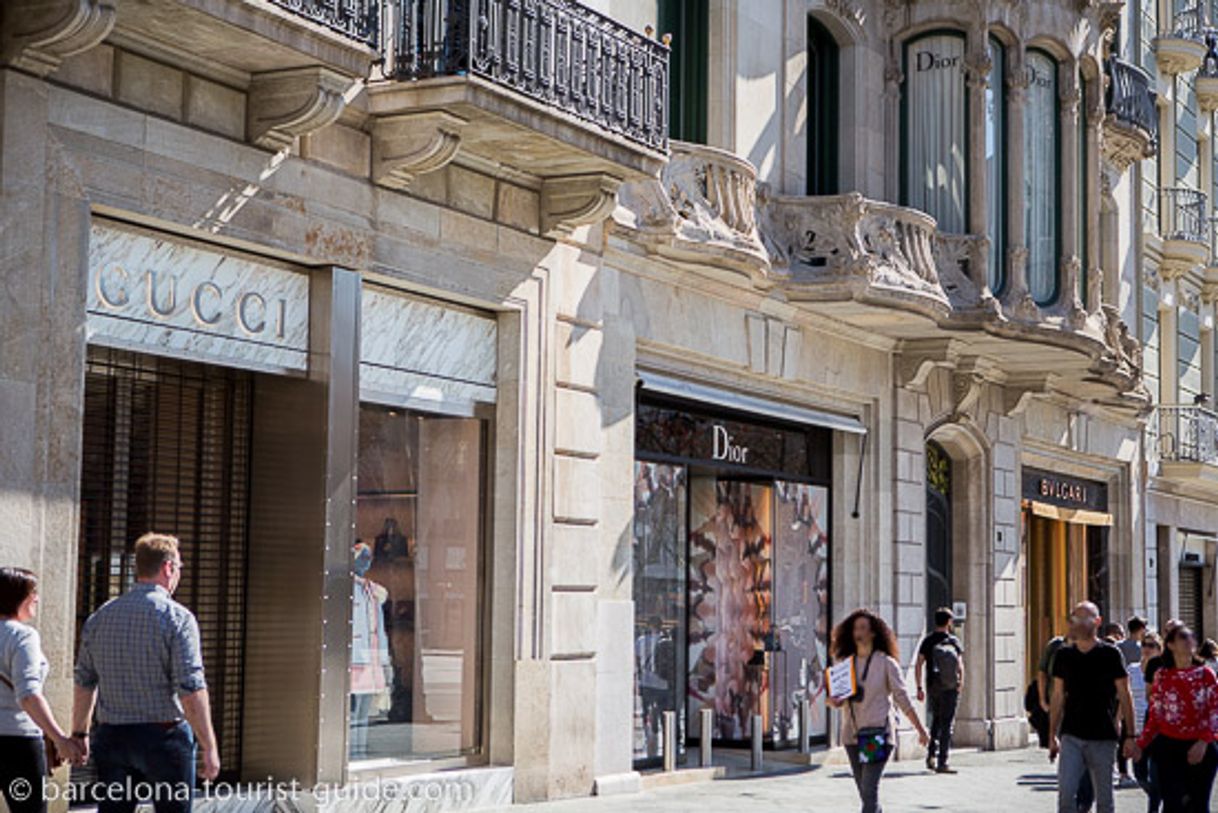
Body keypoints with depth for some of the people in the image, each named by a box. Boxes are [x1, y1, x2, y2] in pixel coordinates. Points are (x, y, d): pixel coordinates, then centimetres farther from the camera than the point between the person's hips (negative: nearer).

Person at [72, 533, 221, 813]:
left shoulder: (100, 617, 7)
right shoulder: (177, 617, -10)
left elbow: (84, 682, 12)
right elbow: (191, 690, -15)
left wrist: (80, 733, 23)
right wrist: (209, 746, -12)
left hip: (111, 737, 5)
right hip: (164, 737, -5)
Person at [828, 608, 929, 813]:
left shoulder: (886, 663, -2)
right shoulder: (844, 662, 9)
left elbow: (902, 698, 0)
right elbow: (836, 695, 15)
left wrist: (921, 730, 1)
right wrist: (833, 701, -9)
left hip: (877, 734, -5)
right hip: (852, 735, 5)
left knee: (869, 790, -15)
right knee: (864, 792, 10)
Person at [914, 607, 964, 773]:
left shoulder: (928, 641, 3)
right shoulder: (953, 641, -5)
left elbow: (918, 665, 0)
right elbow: (960, 666, -8)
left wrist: (920, 687, 4)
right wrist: (961, 683, 7)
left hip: (933, 686, 3)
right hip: (950, 688, -3)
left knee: (936, 721, 20)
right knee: (946, 724, 2)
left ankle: (931, 755, 10)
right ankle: (942, 763, 1)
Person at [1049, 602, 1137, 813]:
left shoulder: (1110, 655, -1)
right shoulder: (1064, 655, 7)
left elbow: (1124, 697, 1)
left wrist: (1130, 736, -3)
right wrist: (1052, 736, 11)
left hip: (1103, 738, -2)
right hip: (1071, 736, 2)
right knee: (1065, 794, -9)